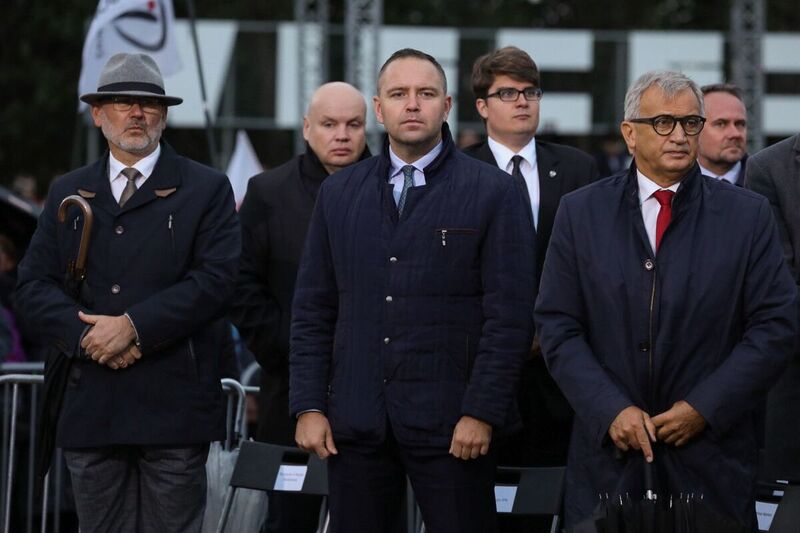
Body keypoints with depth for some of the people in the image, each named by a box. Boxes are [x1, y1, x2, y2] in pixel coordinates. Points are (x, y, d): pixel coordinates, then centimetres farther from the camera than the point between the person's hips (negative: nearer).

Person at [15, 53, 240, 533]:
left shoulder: (206, 190, 4)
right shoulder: (68, 194, 15)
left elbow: (216, 279, -8)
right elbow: (33, 285, 8)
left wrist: (133, 326, -14)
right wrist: (85, 334, -10)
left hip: (174, 400, -3)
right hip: (92, 405, 3)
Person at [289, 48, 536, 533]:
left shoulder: (494, 193, 0)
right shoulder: (339, 194, 12)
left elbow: (510, 316, -5)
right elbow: (313, 310, 12)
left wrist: (481, 413, -11)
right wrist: (308, 406, 4)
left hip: (451, 423, -3)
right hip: (356, 421, 3)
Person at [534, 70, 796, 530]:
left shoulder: (749, 215, 3)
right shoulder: (581, 212, 5)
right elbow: (558, 327, 2)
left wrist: (704, 408, -9)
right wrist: (612, 410, -10)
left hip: (714, 452, -1)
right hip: (609, 454, 1)